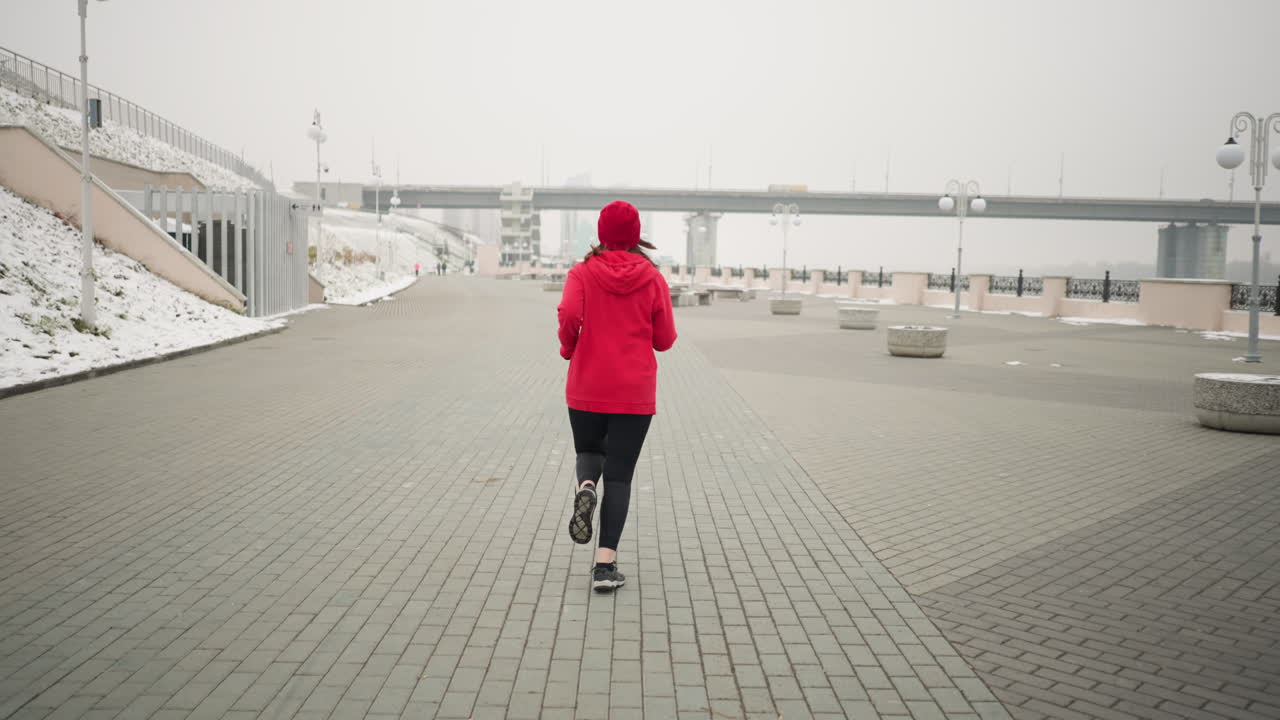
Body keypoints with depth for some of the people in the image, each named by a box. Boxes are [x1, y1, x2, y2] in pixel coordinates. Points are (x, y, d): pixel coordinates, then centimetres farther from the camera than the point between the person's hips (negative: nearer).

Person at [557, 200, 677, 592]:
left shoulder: (583, 272, -2)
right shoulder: (653, 278, 0)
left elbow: (568, 314, -19)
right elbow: (665, 339, -1)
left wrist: (568, 347, 1)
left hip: (587, 387, 0)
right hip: (635, 392, 0)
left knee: (588, 453, 23)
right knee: (619, 475, 4)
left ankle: (585, 487, -12)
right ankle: (605, 565, -2)